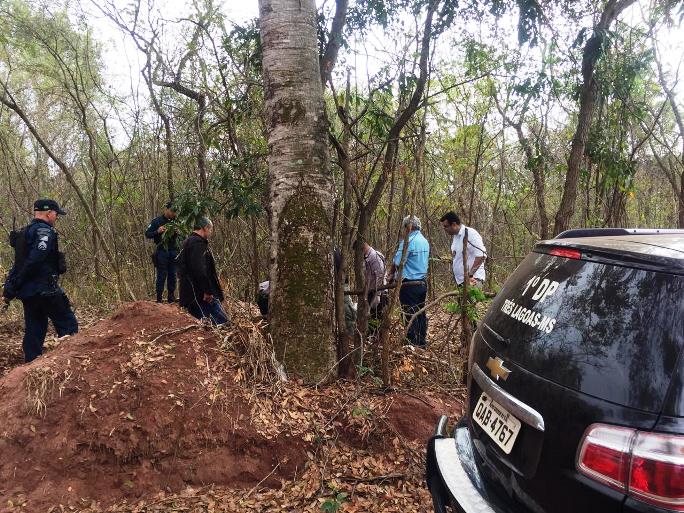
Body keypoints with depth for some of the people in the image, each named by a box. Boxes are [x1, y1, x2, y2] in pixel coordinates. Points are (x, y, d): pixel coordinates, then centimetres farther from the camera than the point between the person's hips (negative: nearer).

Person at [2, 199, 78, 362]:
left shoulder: (24, 233, 19)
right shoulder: (45, 231, -12)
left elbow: (19, 263, 17)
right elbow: (35, 260, -23)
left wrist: (9, 289, 15)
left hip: (28, 292, 9)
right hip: (44, 290, -9)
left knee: (34, 331, 13)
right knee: (69, 326, -5)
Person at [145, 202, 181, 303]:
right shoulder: (157, 221, -2)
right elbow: (147, 234, -2)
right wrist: (157, 231, -20)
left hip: (173, 252, 3)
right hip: (161, 252, -3)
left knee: (172, 275, 5)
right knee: (161, 275, -3)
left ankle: (171, 297, 14)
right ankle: (159, 298, 4)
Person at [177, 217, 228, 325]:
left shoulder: (187, 242, 23)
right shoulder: (198, 242, -11)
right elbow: (199, 269, -23)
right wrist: (207, 291, -21)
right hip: (201, 296, -11)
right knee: (222, 323, -15)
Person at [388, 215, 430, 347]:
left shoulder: (408, 241, -16)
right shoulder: (425, 241, 12)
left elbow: (396, 263, -15)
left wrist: (391, 273, 5)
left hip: (409, 285, -8)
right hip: (422, 283, 8)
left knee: (410, 316, -1)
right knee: (420, 314, 14)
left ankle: (412, 344, 4)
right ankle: (421, 343, 22)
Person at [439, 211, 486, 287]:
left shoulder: (470, 233, -12)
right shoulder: (455, 237, 14)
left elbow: (481, 255, -18)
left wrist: (470, 275, -19)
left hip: (472, 279, -8)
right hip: (460, 281, 8)